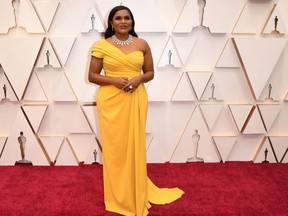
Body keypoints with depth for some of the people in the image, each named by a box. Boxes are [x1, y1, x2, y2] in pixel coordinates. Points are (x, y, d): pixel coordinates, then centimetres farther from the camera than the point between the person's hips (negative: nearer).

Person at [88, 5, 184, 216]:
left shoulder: (142, 44, 4)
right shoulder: (101, 46, -1)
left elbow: (150, 72, 11)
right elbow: (92, 75, 2)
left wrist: (139, 78, -11)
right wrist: (114, 80, -14)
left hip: (136, 100, 1)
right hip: (111, 101, -1)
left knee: (134, 145, 6)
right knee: (114, 146, 4)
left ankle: (136, 194, 23)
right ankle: (117, 196, 21)